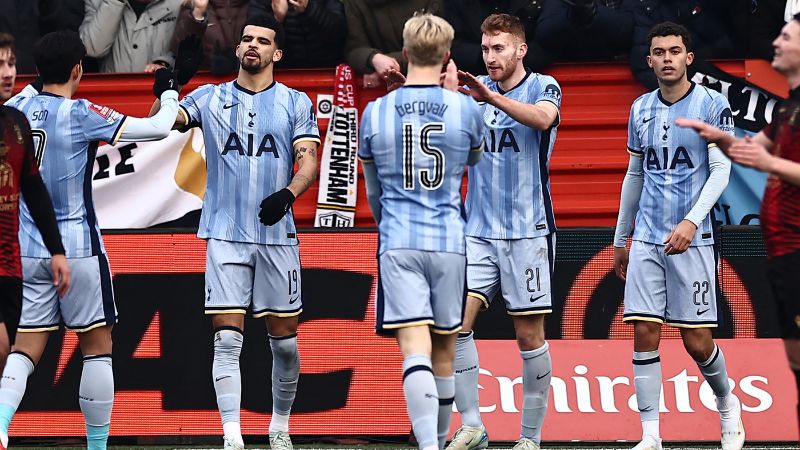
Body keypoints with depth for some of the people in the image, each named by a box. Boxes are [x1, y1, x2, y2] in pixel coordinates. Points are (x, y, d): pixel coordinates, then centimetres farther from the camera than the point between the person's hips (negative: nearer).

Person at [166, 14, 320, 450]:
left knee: (284, 339, 6)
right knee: (226, 339, -7)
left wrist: (288, 193, -21)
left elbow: (309, 160, -2)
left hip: (277, 236, 1)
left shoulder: (295, 102, 6)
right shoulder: (210, 98, 8)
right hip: (225, 235, -1)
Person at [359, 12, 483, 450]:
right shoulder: (465, 108, -1)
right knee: (443, 352, 14)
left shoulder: (375, 112, 1)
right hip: (450, 242, 1)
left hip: (397, 244, -1)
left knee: (415, 348, -11)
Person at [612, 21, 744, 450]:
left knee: (696, 341, -1)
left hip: (692, 239, -4)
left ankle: (727, 404, 27)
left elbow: (720, 169, -10)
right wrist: (620, 239, 21)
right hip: (646, 240, 4)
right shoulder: (641, 109, 10)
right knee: (644, 334, -4)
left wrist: (692, 221, -24)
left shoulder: (712, 105, -4)